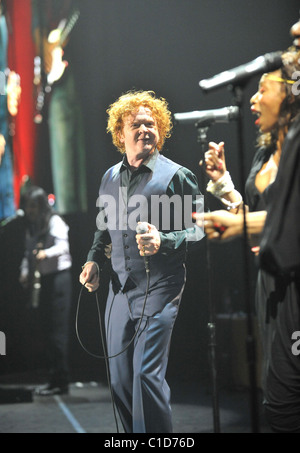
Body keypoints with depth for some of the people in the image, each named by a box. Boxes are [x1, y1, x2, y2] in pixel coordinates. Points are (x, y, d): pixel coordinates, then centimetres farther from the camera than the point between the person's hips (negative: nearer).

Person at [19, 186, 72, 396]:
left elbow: (63, 246, -21)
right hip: (42, 280, 8)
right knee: (48, 330, 9)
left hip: (58, 278, -8)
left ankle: (61, 381, -7)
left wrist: (46, 253, -39)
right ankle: (55, 378, 14)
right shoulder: (33, 227, 15)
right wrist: (25, 272, 4)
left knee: (57, 331, -9)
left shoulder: (54, 222, -8)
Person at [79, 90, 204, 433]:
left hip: (159, 289, -6)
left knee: (147, 375, -12)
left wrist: (163, 241, -22)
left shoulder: (176, 176, -3)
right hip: (120, 290, 6)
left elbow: (200, 230, -7)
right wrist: (94, 260, 11)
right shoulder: (110, 178, 15)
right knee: (119, 379, 9)